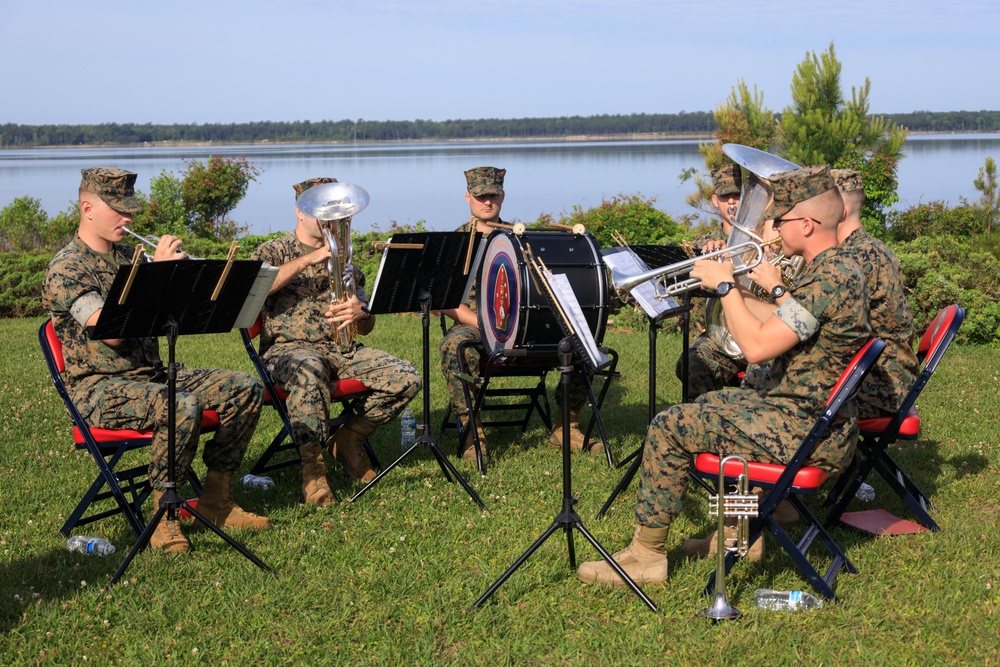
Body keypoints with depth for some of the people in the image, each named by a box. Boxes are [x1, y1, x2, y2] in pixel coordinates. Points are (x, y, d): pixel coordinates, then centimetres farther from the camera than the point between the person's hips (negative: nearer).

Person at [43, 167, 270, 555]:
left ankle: (215, 499, 2)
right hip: (98, 388, -8)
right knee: (182, 406, -36)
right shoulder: (66, 268, -11)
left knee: (245, 389, -6)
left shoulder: (125, 256, 15)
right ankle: (164, 515, -18)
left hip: (150, 375, 8)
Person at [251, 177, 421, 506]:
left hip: (344, 350, 5)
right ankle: (313, 466, -31)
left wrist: (360, 313, -5)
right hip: (289, 349, -5)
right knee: (309, 370, -42)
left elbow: (367, 327, 21)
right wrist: (311, 257, -17)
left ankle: (347, 439, 1)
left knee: (407, 378, -18)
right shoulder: (274, 251, 9)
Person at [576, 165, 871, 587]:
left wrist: (724, 286, -14)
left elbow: (757, 346, -27)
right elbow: (777, 329, 18)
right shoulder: (837, 268, 11)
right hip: (813, 414, 11)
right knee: (710, 407, 29)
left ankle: (647, 555, 3)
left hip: (806, 431, -11)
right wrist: (733, 282, 9)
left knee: (669, 428, -8)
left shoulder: (830, 278, -23)